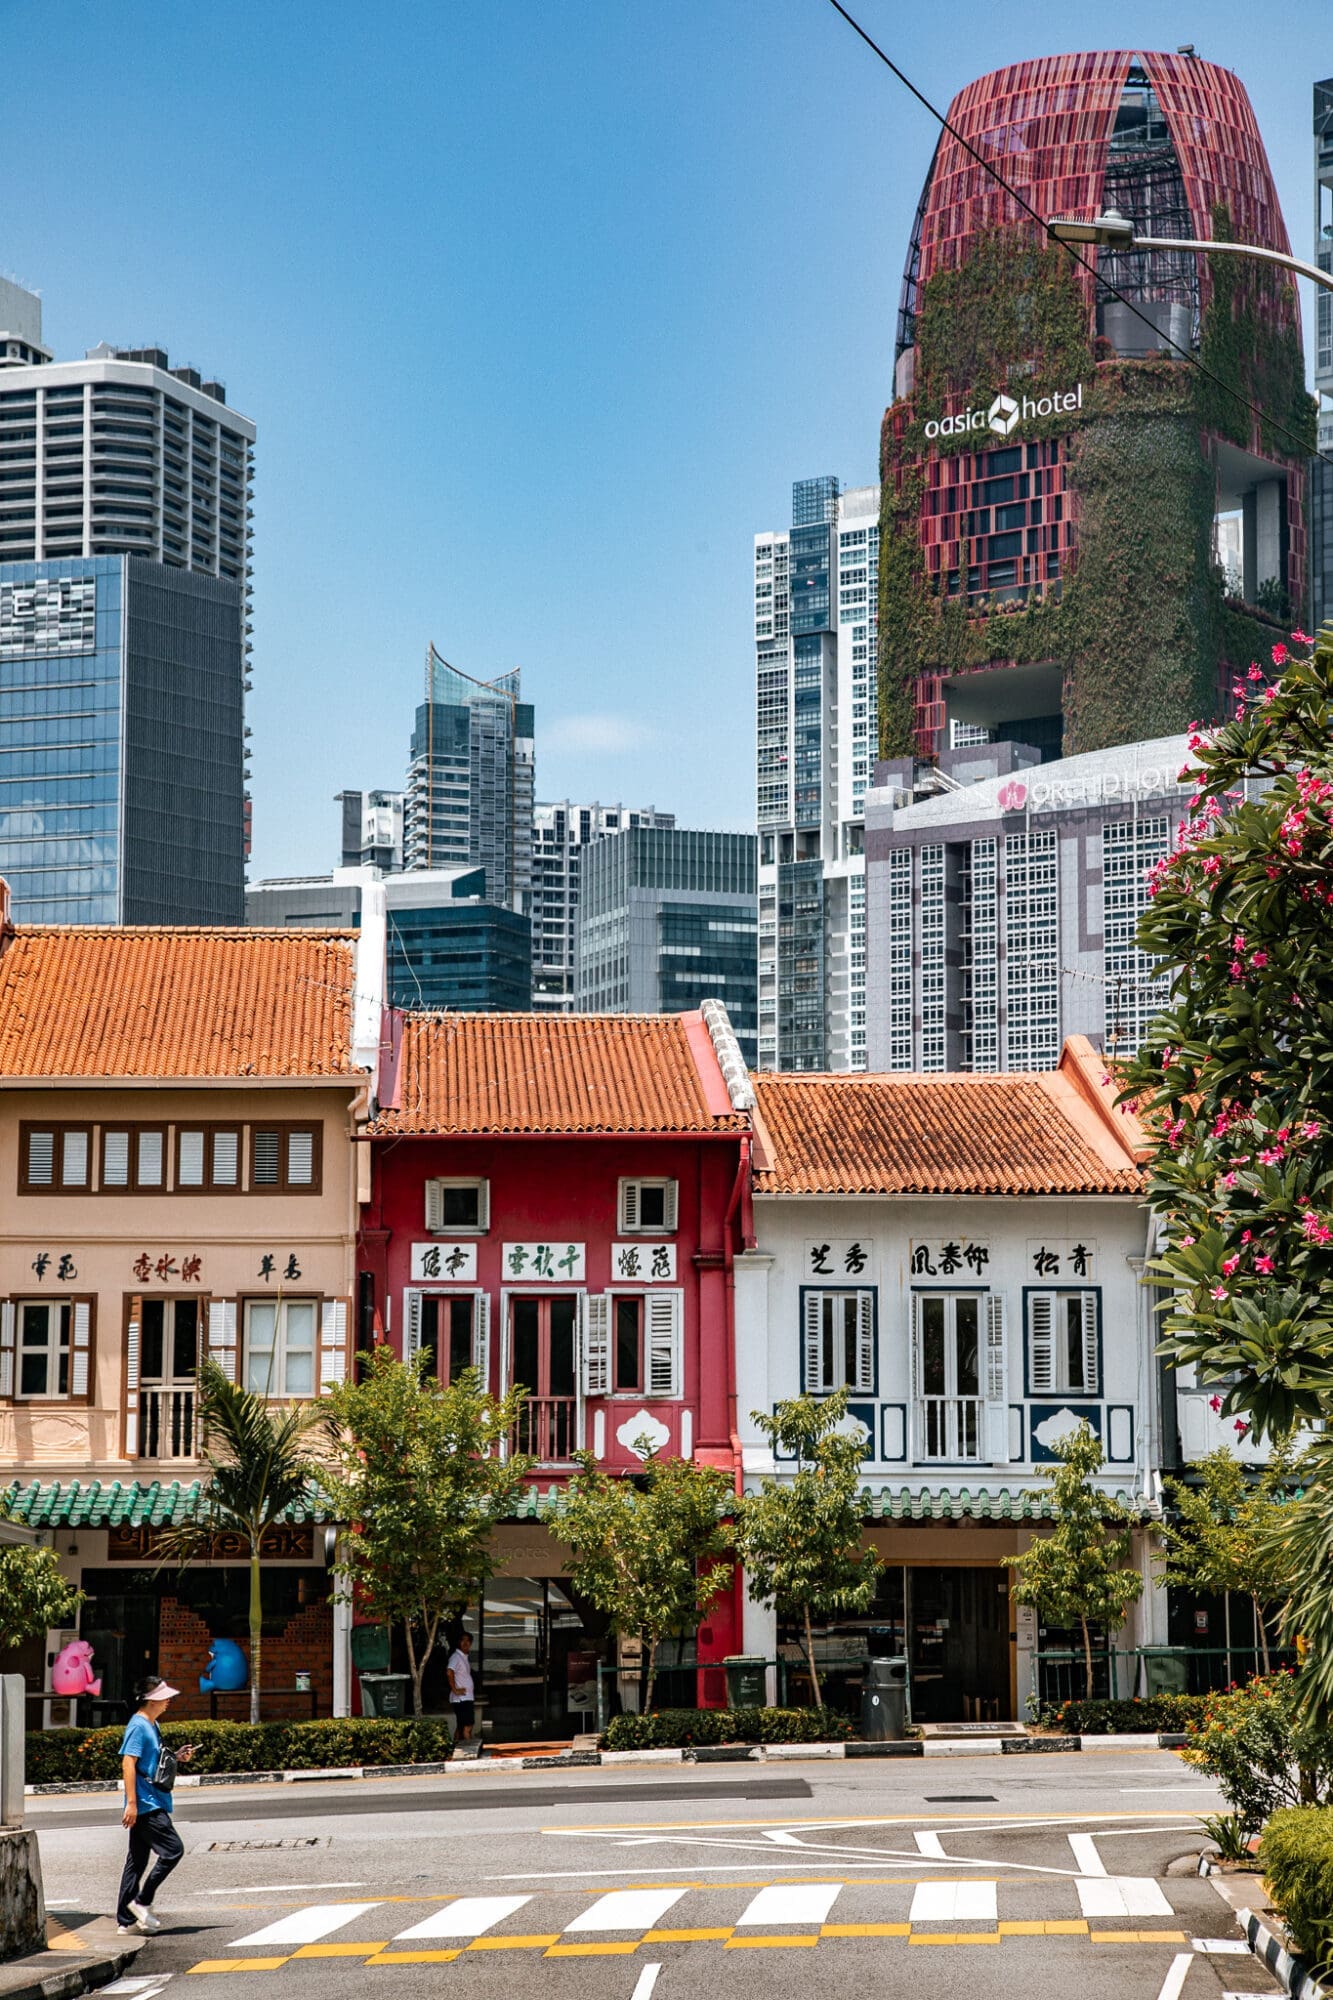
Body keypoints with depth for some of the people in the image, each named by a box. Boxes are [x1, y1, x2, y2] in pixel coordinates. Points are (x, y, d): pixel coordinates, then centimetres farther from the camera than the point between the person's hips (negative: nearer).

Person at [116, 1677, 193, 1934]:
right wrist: (131, 1802, -23)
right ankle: (142, 1901, -3)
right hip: (146, 1805, -10)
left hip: (152, 1805, 10)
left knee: (137, 1861, 10)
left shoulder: (152, 1726, 16)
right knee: (173, 1849, -10)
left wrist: (176, 1757, 10)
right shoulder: (138, 1726, -14)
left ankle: (126, 1920, 12)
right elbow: (128, 1763, -19)